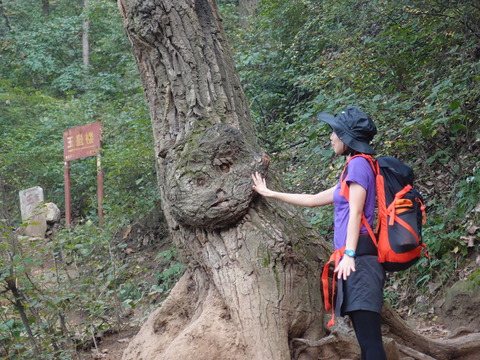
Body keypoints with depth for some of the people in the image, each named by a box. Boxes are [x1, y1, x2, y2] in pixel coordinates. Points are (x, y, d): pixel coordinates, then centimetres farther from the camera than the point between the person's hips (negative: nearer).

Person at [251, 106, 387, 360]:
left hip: (357, 256, -10)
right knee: (366, 338, 6)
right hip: (354, 256, 10)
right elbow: (314, 200, 32)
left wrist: (348, 254, -22)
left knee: (369, 339, -14)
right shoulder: (354, 168, 25)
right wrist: (271, 194, 37)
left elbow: (356, 212, -14)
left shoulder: (358, 163, -4)